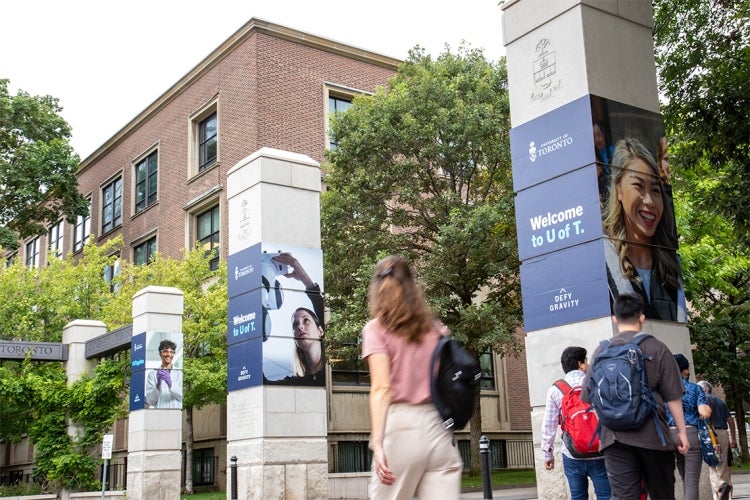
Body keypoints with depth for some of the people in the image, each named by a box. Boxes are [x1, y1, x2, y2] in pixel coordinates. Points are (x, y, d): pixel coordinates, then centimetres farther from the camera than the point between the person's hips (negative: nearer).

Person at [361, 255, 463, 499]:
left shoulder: (376, 328, 1)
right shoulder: (435, 328, 14)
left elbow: (381, 389, -10)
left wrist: (377, 443, -15)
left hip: (401, 426, -4)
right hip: (439, 427, 4)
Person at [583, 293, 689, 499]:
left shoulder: (602, 351, 5)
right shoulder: (656, 348, -1)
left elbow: (589, 396, 9)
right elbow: (672, 396, -2)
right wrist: (682, 431, 7)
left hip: (614, 436, 1)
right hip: (652, 434, -1)